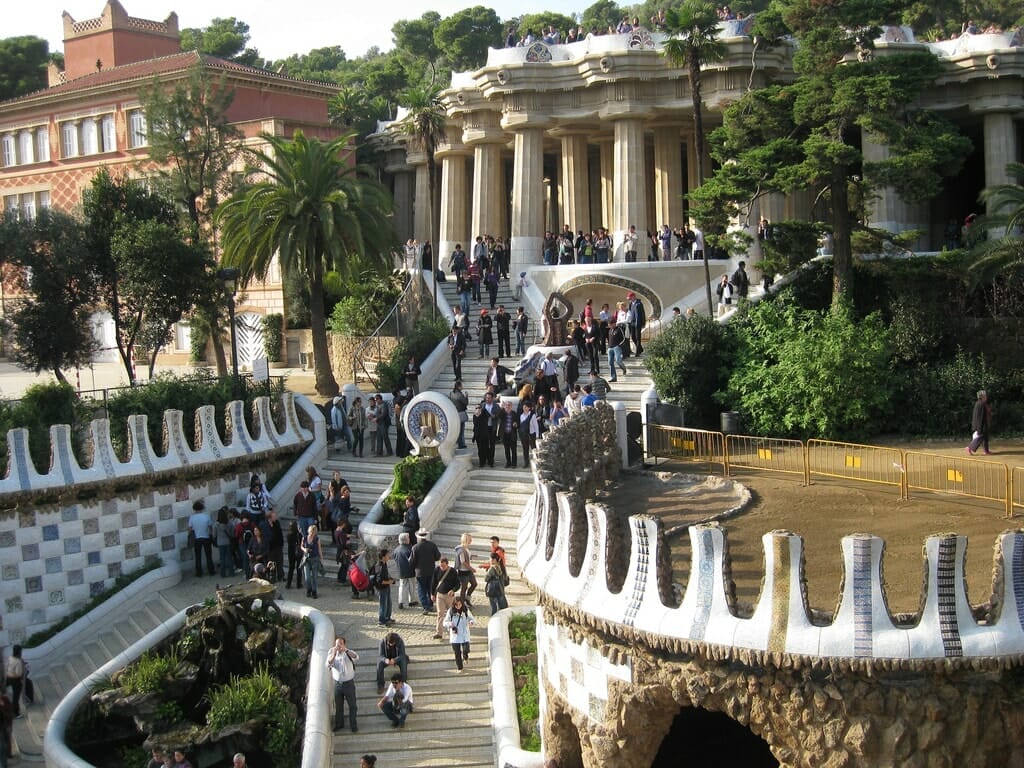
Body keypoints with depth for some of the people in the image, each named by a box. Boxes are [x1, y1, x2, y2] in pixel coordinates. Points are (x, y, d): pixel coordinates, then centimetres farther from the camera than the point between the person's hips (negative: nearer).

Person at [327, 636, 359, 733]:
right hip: (337, 683, 2)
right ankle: (339, 724, 34)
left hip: (349, 683, -2)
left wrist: (346, 650, -47)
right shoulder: (331, 652, -5)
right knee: (338, 705, 16)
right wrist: (334, 654, -34)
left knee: (352, 705, 6)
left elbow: (356, 657, -34)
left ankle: (353, 725, 20)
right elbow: (328, 665, -19)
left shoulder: (348, 652, -12)